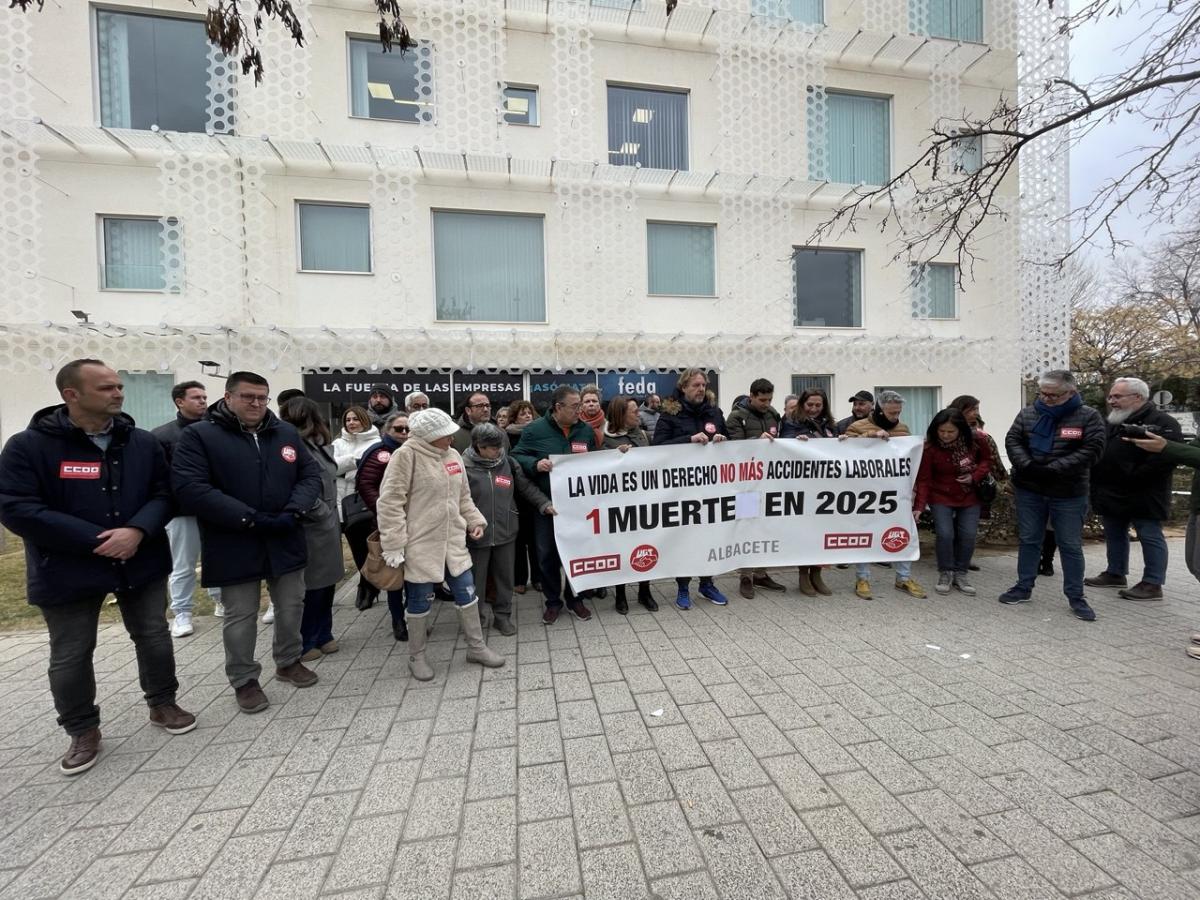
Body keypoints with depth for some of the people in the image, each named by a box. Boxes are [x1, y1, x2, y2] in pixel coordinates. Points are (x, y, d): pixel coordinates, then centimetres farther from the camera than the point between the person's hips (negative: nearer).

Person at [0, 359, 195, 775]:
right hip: (68, 570, -2)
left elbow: (163, 493, -1)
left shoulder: (143, 442, 0)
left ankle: (162, 704, 32)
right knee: (70, 656, 10)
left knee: (154, 637, 12)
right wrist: (98, 540, -21)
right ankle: (82, 731, 31)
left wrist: (137, 531, -20)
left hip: (141, 563, 2)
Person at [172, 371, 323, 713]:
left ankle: (289, 662, 37)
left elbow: (311, 475, 5)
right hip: (235, 546, -4)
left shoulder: (287, 433, 7)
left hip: (285, 540, 4)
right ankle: (244, 680, 30)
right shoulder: (199, 435, -6)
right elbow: (190, 488, -17)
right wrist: (251, 519, -22)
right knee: (240, 616, 10)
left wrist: (293, 512, -12)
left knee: (292, 607, 16)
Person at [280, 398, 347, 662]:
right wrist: (324, 513, -12)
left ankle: (322, 636, 30)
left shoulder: (316, 445, 11)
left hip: (326, 528, 9)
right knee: (311, 588, 5)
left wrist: (332, 518, 12)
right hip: (312, 530, -9)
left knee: (326, 584, 16)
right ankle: (303, 645, 21)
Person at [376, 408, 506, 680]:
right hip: (420, 545, -6)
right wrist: (394, 545, -18)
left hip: (453, 542, 6)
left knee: (467, 593, 10)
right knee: (419, 601, 9)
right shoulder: (406, 455, -15)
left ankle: (476, 647, 28)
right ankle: (416, 656, 31)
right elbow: (390, 503, -16)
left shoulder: (452, 455, 6)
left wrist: (475, 521, 6)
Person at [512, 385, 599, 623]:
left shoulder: (586, 430, 6)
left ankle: (574, 598, 31)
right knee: (547, 554, 7)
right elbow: (517, 457, -4)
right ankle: (553, 601, 26)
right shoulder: (534, 430, -5)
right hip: (546, 504, -2)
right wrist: (536, 464, -21)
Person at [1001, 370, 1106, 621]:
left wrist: (1052, 469, -21)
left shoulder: (1088, 417, -4)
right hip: (1029, 490, 2)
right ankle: (1023, 587, 22)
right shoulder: (1027, 414, 3)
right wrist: (1027, 465, -19)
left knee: (1071, 546, 7)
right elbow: (1012, 441, -2)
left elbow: (1091, 450, -12)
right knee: (1029, 540, 11)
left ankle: (1076, 597, 20)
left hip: (1069, 494, -2)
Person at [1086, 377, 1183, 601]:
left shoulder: (1162, 423, -10)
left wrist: (1133, 477, -22)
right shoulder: (1113, 422, 13)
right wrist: (1097, 479, 6)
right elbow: (1099, 454, 19)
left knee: (1150, 537, 2)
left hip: (1142, 496, -8)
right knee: (1114, 534, 16)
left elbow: (1166, 458, -20)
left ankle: (1153, 584, 9)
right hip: (1112, 495, 8)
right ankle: (1115, 573, 28)